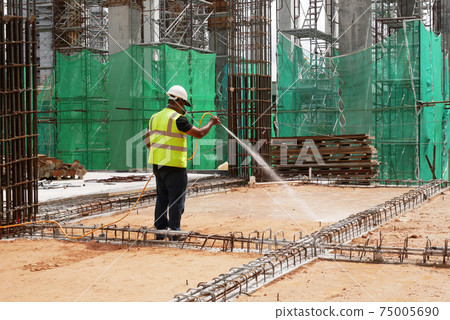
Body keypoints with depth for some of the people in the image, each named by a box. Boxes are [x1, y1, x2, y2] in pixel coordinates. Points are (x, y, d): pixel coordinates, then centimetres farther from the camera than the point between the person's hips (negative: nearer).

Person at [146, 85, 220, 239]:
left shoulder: (155, 117, 10)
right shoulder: (178, 118, -13)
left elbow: (147, 141, 16)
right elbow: (199, 134, -11)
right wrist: (211, 123, 5)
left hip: (157, 164, 8)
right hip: (174, 166, -8)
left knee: (162, 198, 13)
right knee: (176, 199, 0)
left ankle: (160, 230, 16)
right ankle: (174, 231, 3)